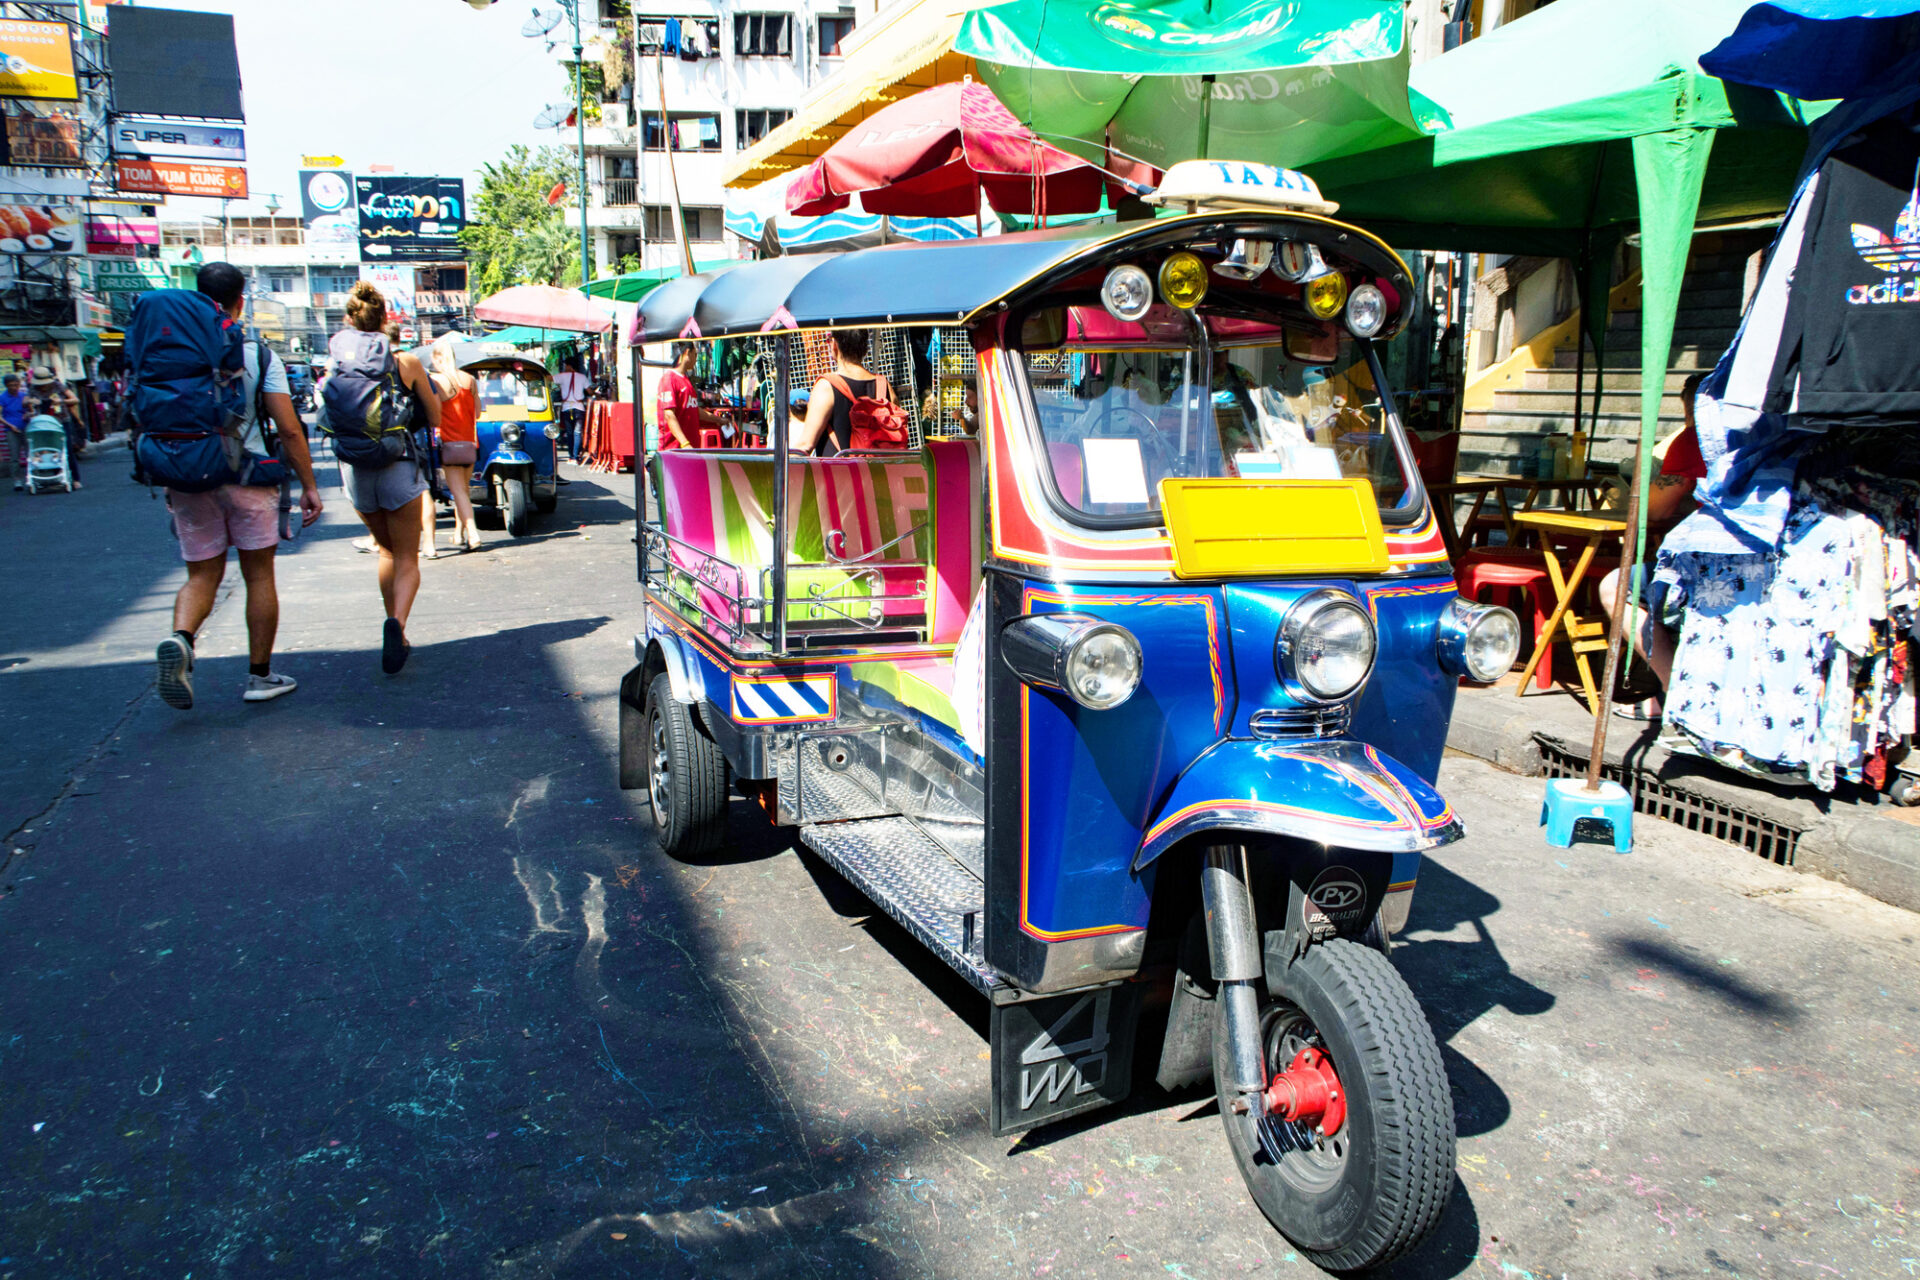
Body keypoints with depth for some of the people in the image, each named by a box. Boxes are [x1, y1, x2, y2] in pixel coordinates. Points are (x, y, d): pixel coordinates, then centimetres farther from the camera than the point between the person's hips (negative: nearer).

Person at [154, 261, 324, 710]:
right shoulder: (258, 355, -5)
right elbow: (288, 429, -9)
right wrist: (309, 485, -1)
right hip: (246, 477, -3)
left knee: (202, 575, 11)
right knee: (259, 576, 7)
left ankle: (180, 639, -18)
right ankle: (260, 676, 11)